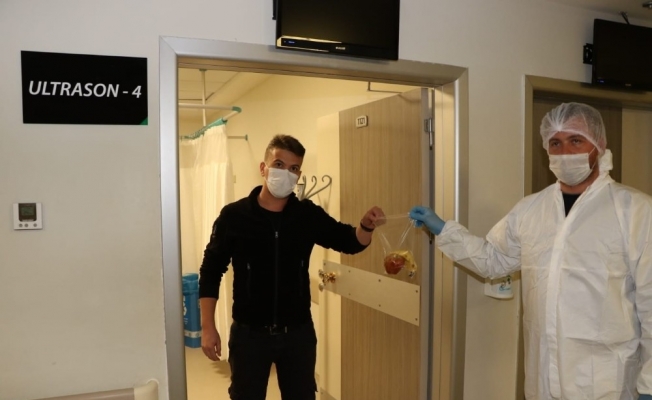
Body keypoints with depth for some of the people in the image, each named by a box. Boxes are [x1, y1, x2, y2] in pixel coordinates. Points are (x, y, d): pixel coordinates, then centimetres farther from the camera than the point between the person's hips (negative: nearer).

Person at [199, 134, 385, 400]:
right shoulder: (234, 216, -8)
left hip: (298, 331, 2)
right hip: (249, 333, -2)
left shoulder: (309, 215, -3)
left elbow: (349, 242, 1)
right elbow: (211, 272, -3)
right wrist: (208, 327, -7)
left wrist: (366, 227, -23)